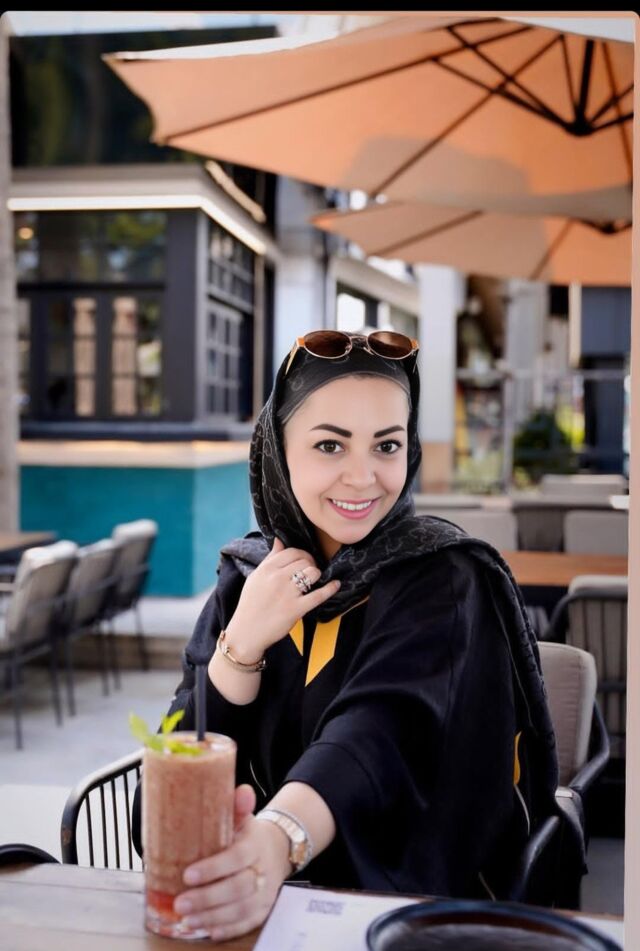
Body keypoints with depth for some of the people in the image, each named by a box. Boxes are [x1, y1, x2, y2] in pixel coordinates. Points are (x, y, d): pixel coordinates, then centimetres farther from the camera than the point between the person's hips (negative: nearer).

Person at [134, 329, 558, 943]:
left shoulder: (446, 582, -10)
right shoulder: (246, 576, 3)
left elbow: (378, 734, -28)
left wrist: (279, 838, -47)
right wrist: (243, 642, -15)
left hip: (418, 896, -4)